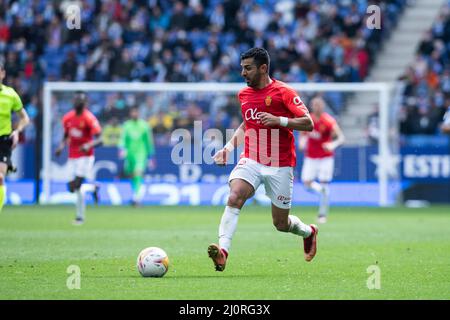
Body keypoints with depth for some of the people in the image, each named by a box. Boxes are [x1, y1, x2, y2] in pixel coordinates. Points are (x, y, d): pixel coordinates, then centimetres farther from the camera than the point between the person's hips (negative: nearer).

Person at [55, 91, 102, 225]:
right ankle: (93, 188, 32)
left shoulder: (89, 119, -12)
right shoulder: (68, 118, 7)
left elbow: (98, 140, -14)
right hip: (72, 157, 6)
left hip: (85, 156, -6)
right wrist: (61, 146, 0)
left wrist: (89, 145, -34)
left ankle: (80, 216, 3)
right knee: (72, 188, 3)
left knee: (78, 185, -15)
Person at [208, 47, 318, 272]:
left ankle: (308, 232, 40)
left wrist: (279, 120, -25)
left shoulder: (283, 92, -8)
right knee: (234, 198, -26)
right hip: (250, 161, 4)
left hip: (280, 166, -4)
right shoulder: (244, 95, 10)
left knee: (281, 224, 6)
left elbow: (308, 123, -11)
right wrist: (230, 146, 12)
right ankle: (222, 251, -37)